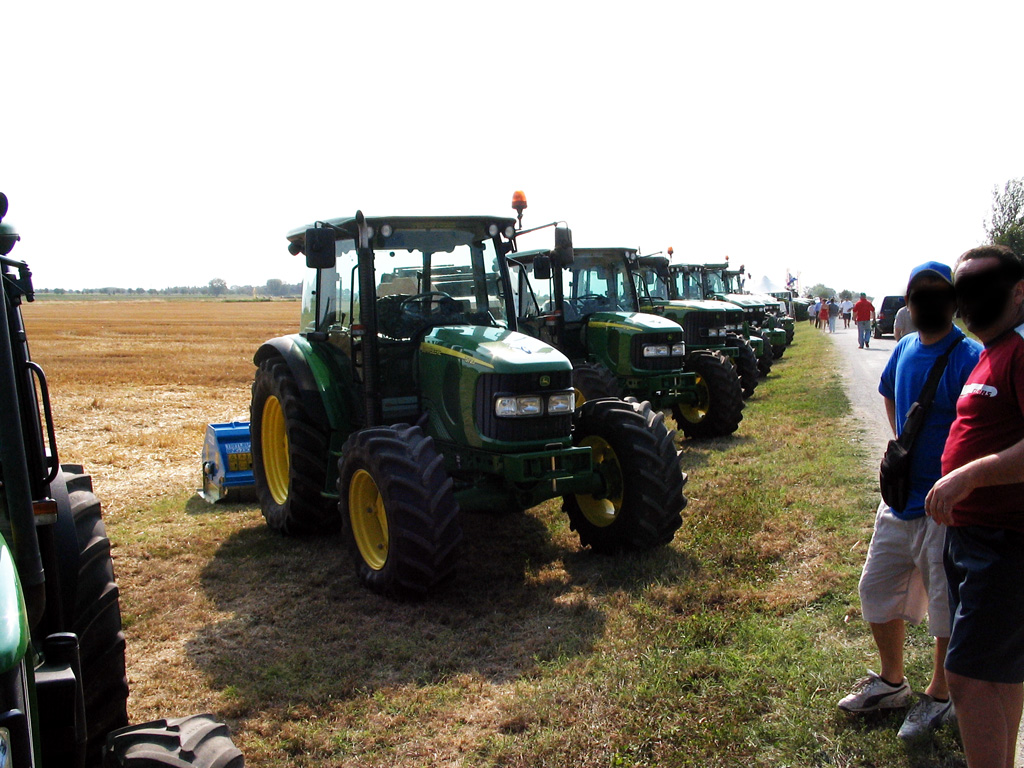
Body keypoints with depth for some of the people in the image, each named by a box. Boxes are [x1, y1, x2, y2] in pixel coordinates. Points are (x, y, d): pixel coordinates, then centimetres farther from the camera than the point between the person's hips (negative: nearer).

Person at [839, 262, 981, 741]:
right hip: (899, 502, 8)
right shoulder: (905, 350, 6)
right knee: (877, 591, 17)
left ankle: (939, 697, 30)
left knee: (948, 610, 9)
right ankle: (892, 683, 37)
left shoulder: (968, 359, -17)